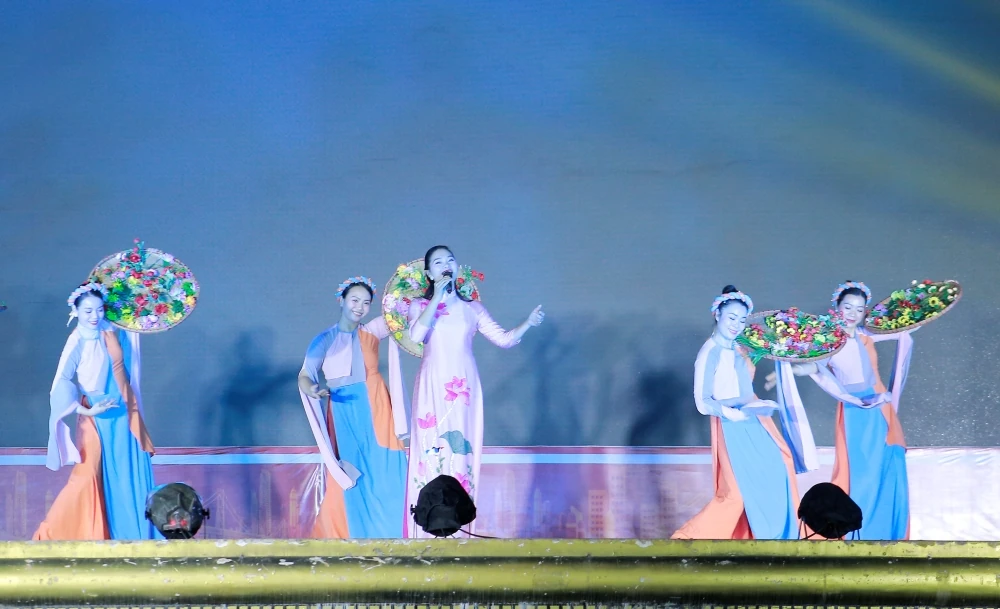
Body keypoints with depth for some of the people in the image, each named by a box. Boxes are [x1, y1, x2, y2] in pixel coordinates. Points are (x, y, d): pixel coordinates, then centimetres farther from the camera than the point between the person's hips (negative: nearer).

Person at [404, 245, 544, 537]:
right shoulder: (420, 305, 7)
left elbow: (504, 339, 8)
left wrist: (528, 323, -7)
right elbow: (416, 335, -14)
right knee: (432, 451, -7)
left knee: (461, 451, -3)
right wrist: (437, 297, -11)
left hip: (463, 389, 1)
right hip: (432, 387, -1)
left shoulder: (472, 308, 12)